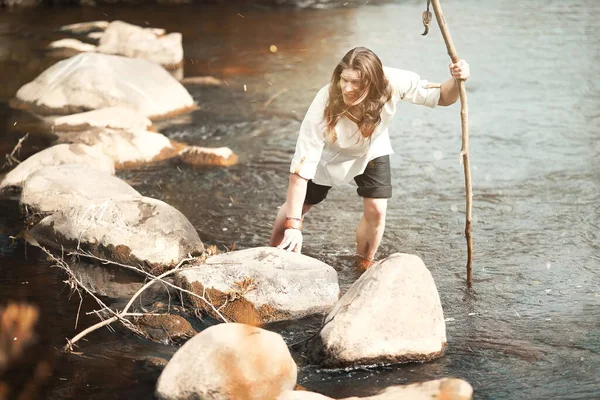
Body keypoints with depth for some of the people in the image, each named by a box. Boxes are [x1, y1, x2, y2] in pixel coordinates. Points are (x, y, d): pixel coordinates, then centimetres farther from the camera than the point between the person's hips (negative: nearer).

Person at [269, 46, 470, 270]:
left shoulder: (393, 83, -38)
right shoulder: (324, 106, -44)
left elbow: (441, 97, -22)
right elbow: (301, 169, -42)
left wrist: (456, 80, -47)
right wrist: (293, 226, -45)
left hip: (370, 150, 2)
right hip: (328, 154, -2)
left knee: (376, 210, -6)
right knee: (297, 207, 7)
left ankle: (364, 265, 22)